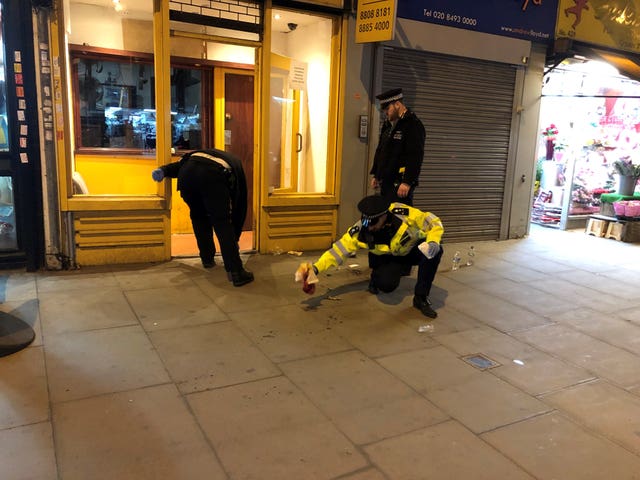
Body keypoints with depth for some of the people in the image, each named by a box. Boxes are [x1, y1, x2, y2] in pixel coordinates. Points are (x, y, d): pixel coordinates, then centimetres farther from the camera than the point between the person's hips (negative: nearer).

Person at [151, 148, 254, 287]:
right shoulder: (236, 167, 36)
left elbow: (182, 163, 23)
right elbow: (241, 206, 34)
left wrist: (164, 170, 6)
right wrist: (235, 238, 40)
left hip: (187, 171, 4)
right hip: (213, 175, -3)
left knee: (198, 217, 25)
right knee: (222, 223, 3)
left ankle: (207, 259, 30)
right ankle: (236, 272, -2)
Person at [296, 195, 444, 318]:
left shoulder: (403, 213, -33)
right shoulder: (361, 230, -28)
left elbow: (434, 223, -25)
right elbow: (339, 250, -26)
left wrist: (433, 242, -44)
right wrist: (316, 268, -38)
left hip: (413, 249, 1)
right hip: (387, 257, -1)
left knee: (435, 250, -32)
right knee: (386, 284, -31)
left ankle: (421, 298, -13)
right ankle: (376, 276, 10)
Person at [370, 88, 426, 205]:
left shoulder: (413, 124, -9)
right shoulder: (388, 124, 18)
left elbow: (415, 157, -18)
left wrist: (407, 182, -23)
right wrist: (375, 175, 21)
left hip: (400, 184, -8)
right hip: (385, 181, 8)